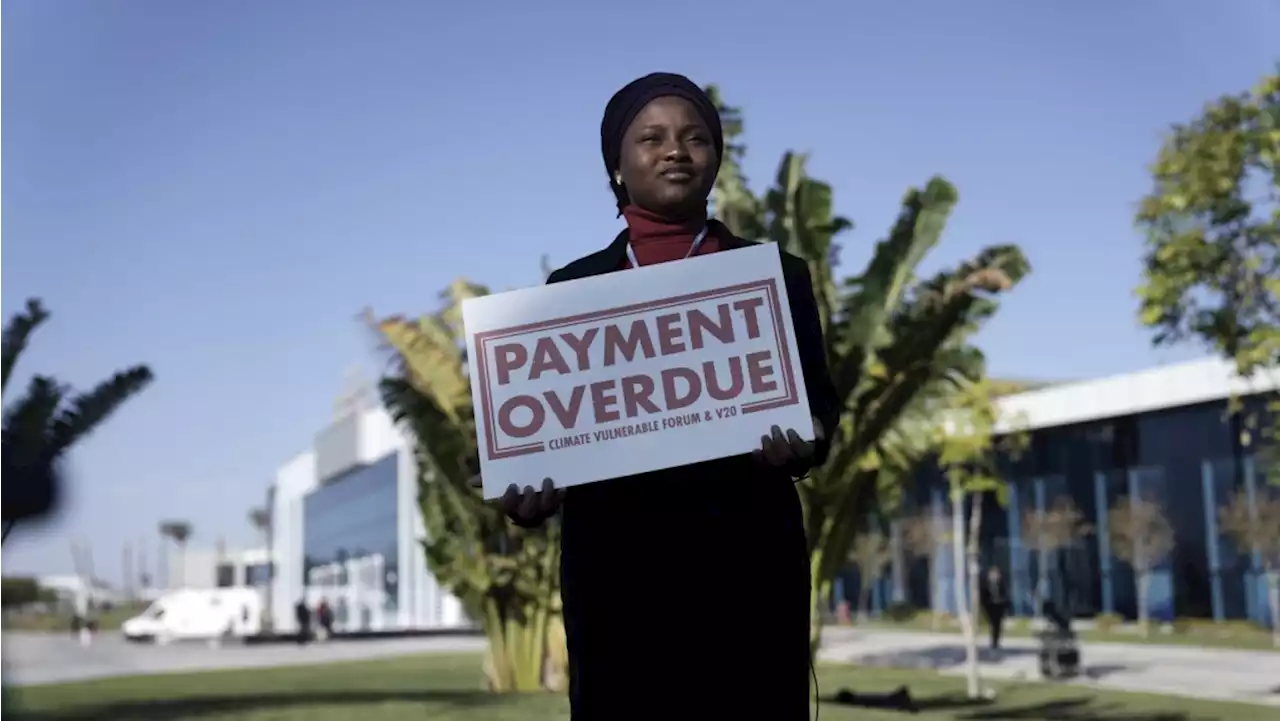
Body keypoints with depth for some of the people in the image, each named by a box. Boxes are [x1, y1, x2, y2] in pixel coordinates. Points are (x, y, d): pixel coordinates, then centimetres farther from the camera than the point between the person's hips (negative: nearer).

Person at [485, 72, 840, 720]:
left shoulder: (777, 276, 11)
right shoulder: (573, 286, 11)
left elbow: (818, 401, 5)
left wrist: (803, 444, -17)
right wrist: (530, 491, -13)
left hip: (747, 556, 0)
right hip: (616, 561, 0)